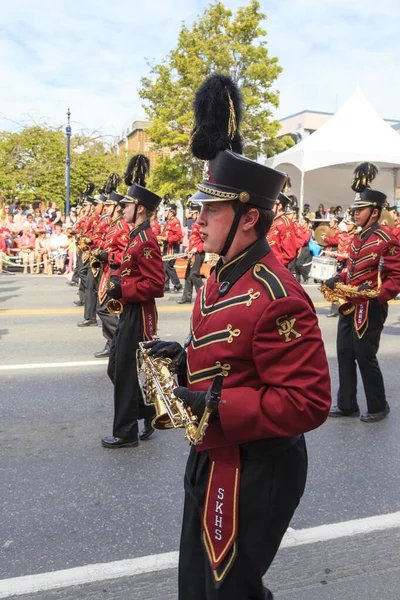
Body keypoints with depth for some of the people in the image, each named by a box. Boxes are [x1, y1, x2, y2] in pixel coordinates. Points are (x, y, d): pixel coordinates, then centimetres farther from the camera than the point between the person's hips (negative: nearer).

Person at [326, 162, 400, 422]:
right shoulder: (358, 237, 12)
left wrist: (375, 292, -28)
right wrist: (338, 279, 3)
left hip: (370, 309, -8)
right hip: (350, 306, 9)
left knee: (365, 357, 0)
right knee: (345, 355, 11)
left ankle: (379, 407, 20)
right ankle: (347, 405, 23)